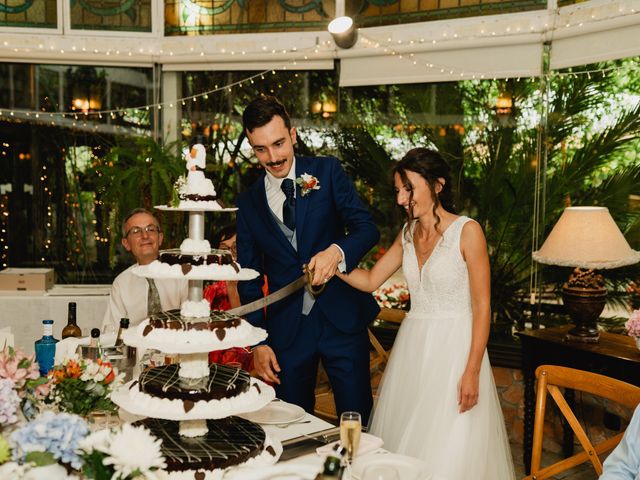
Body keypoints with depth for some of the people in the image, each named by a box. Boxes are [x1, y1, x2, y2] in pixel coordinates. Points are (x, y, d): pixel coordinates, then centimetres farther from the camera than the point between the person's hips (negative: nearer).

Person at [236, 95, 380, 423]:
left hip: (341, 318, -2)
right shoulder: (248, 202, 6)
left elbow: (366, 228, -7)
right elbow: (250, 279, 8)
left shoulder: (327, 171, 1)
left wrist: (337, 251, -29)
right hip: (286, 330, 2)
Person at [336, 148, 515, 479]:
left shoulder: (467, 231, -10)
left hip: (454, 348, -6)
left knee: (450, 452, 0)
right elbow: (370, 281, 11)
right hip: (413, 346, 6)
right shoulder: (407, 234, 8)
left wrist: (472, 371, -15)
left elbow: (482, 307, -11)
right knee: (407, 440, 12)